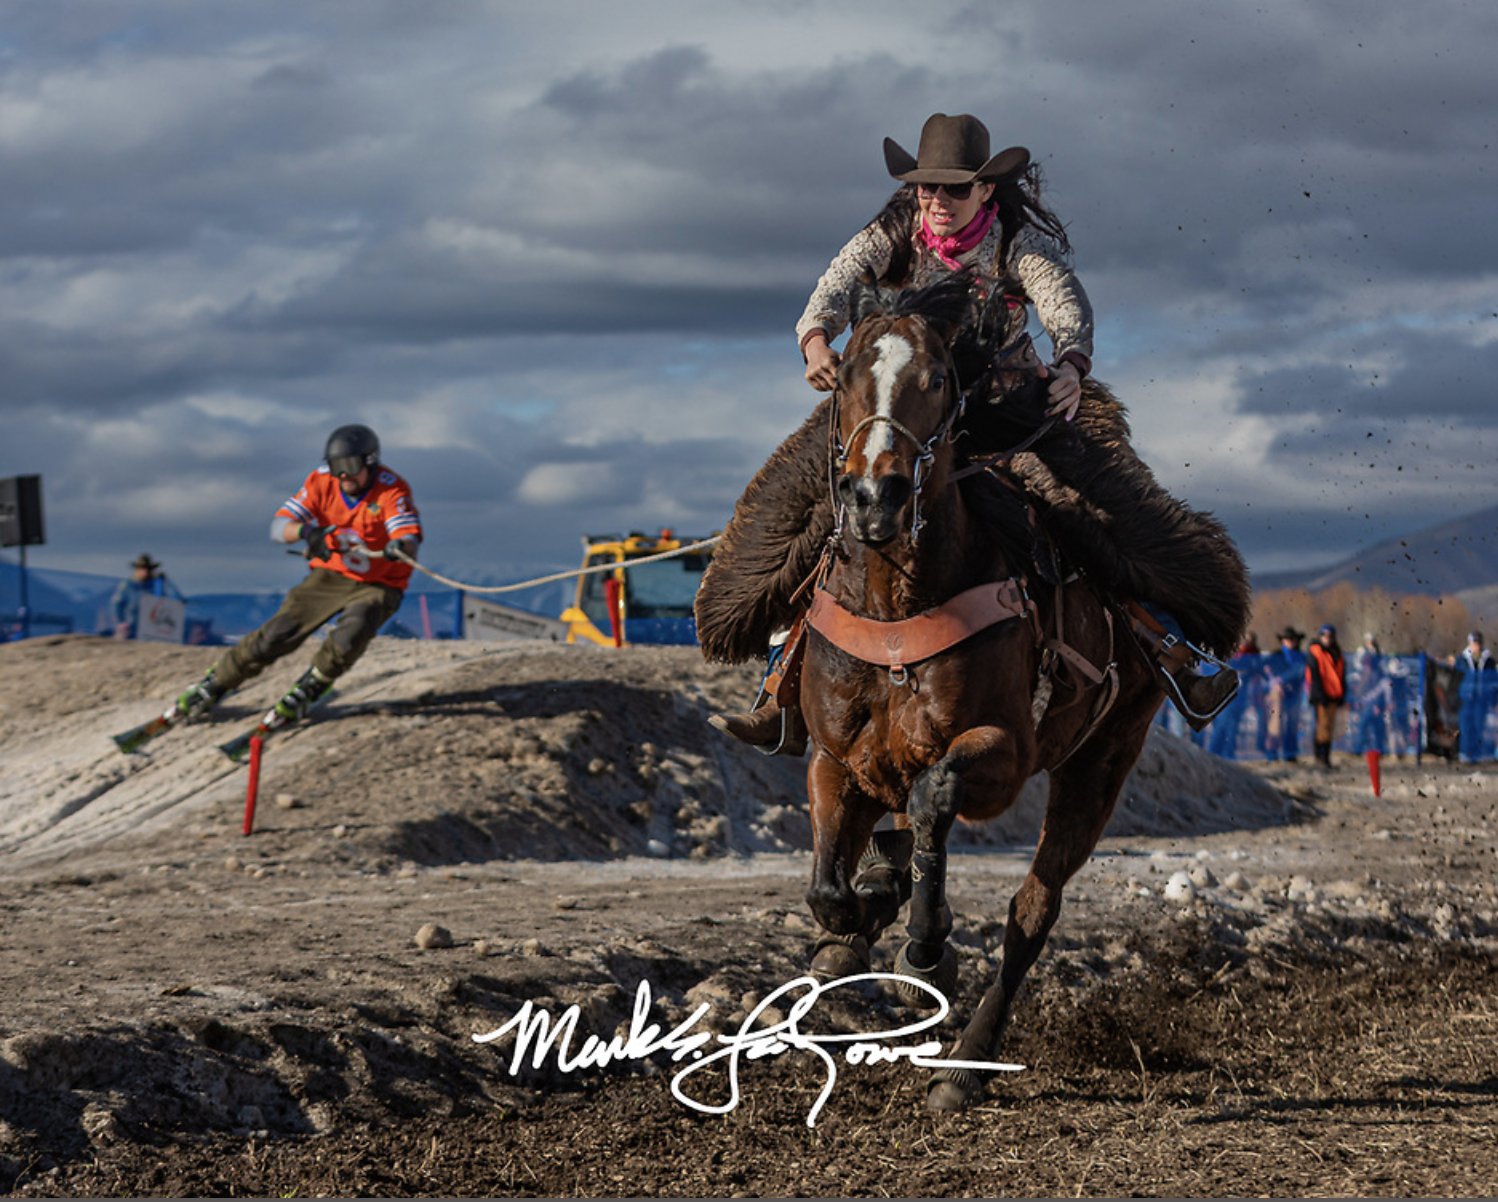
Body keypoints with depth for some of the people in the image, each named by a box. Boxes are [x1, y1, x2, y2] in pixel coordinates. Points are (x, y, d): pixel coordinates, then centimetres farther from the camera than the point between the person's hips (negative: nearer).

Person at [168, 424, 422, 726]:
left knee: (349, 637, -31)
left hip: (378, 586, -3)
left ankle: (308, 690, -4)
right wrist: (304, 531, -40)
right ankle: (215, 684, 11)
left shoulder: (392, 491, -22)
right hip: (330, 575, 3)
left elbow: (409, 540, -36)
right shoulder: (322, 482, -12)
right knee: (277, 636, -8)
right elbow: (278, 526, -17)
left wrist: (400, 548, -62)